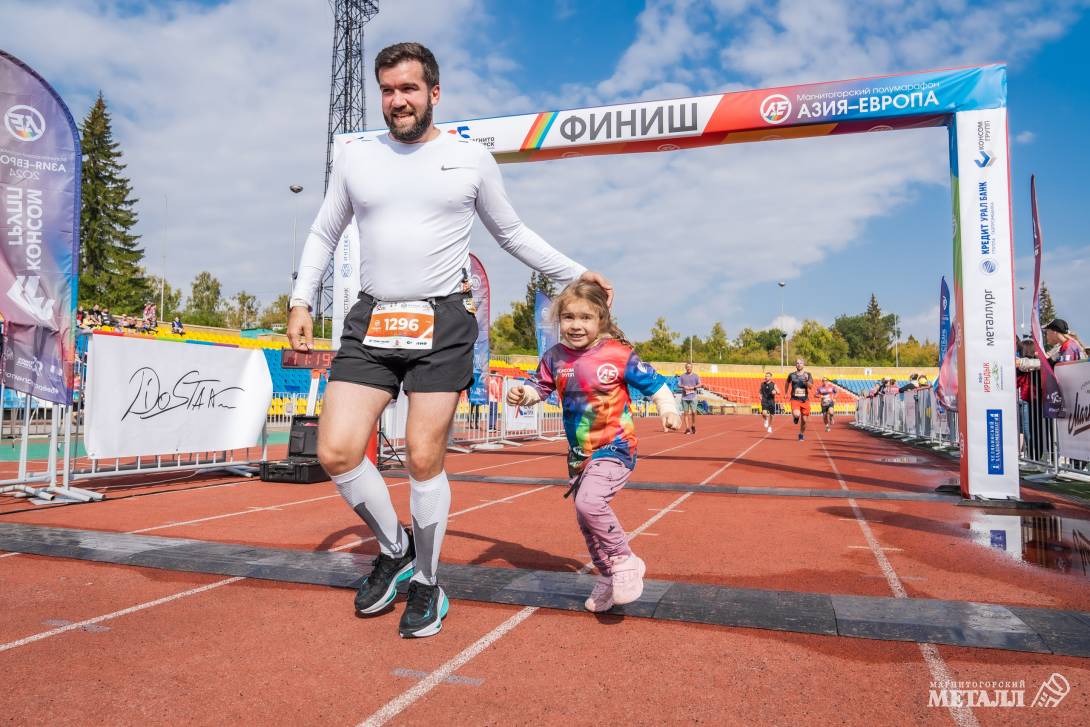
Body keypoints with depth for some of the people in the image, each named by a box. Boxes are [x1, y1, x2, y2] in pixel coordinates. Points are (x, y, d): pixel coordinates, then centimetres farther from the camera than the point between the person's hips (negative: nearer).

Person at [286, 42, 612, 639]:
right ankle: (395, 550, 20)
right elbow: (323, 234, 20)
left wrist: (575, 274, 13)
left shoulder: (471, 158, 6)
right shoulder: (356, 157, 11)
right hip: (371, 321, 3)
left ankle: (426, 583, 19)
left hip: (444, 322, -2)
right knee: (336, 451, -7)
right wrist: (301, 302, 10)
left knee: (424, 458, -4)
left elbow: (512, 233, 16)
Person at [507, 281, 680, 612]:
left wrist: (668, 410, -17)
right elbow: (540, 385, 9)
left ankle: (625, 561, -4)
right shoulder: (555, 357, -2)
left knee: (589, 502, -28)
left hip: (615, 448, -6)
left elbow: (653, 382, -3)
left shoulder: (619, 354, -13)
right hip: (579, 452, 6)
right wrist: (522, 393, -12)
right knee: (585, 520, 14)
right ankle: (607, 578, 36)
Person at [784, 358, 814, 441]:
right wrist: (786, 393, 22)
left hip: (805, 400, 1)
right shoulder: (792, 375, 2)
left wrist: (806, 381, -28)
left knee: (804, 419, 5)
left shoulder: (807, 375, 1)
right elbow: (787, 383, 22)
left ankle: (802, 434, 29)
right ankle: (795, 417, 10)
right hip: (795, 399, -1)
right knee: (796, 414, -28)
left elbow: (811, 387, -11)